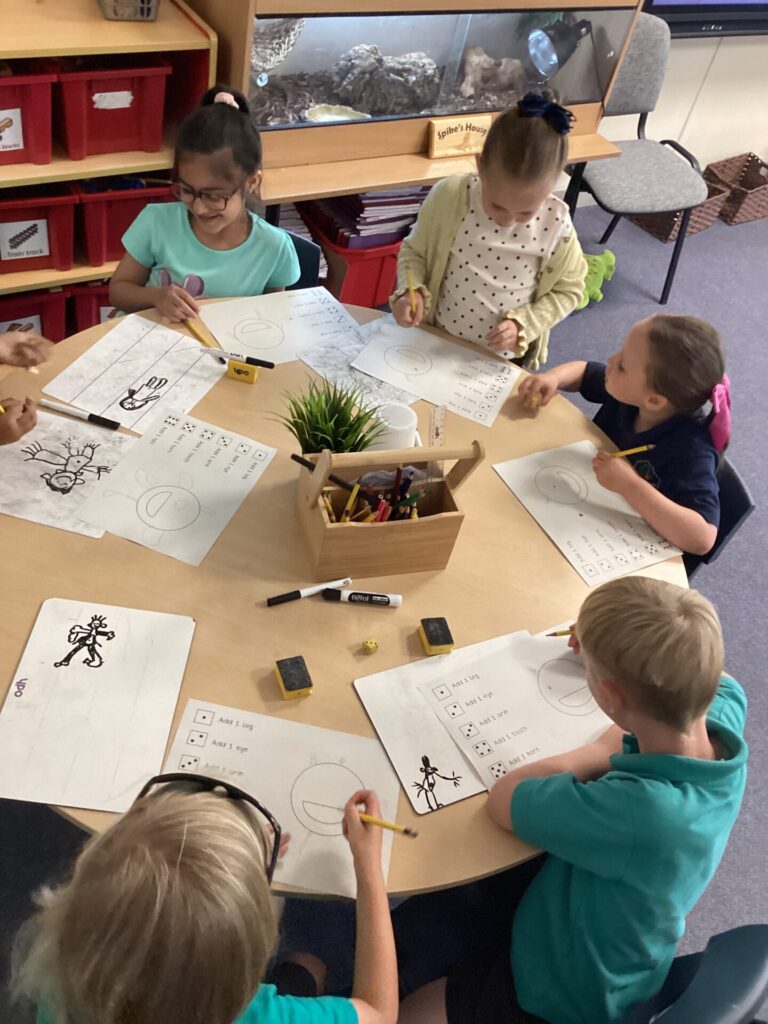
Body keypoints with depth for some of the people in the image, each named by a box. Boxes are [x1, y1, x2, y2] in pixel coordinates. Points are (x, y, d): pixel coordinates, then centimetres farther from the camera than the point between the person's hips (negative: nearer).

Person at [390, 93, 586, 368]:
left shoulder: (555, 223, -16)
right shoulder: (449, 195, -17)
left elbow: (568, 289, -3)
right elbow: (414, 250, -2)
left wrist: (523, 325, -16)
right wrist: (410, 292, -20)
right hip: (438, 346, 1)